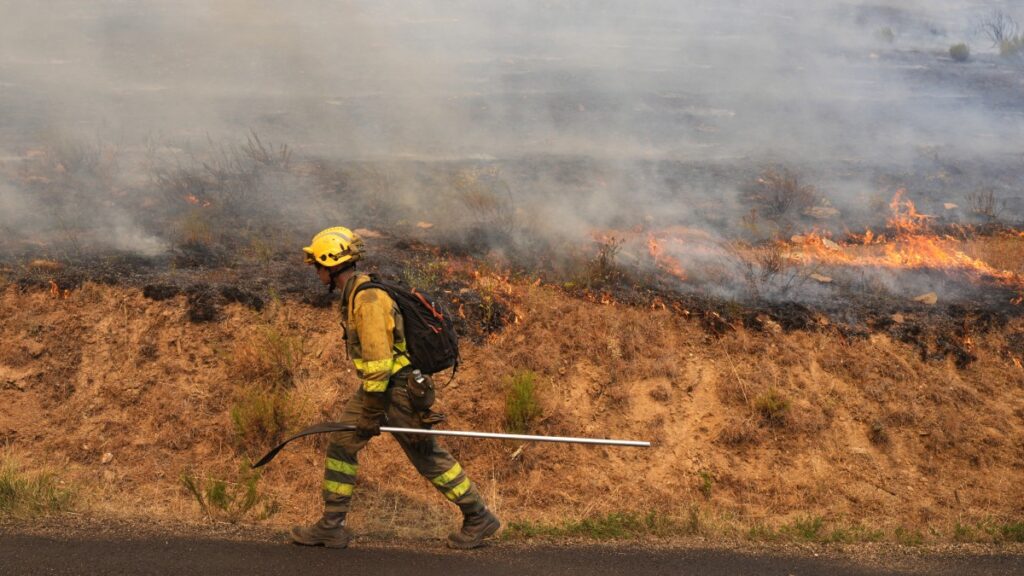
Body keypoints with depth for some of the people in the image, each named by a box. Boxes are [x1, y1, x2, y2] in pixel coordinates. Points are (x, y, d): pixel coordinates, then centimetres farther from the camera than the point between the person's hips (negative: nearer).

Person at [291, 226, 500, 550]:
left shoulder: (368, 298, -23)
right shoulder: (355, 293, 10)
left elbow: (378, 362, -26)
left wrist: (371, 414, -21)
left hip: (398, 389, -10)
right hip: (377, 385, 10)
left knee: (428, 457, 2)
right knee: (341, 443, 9)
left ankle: (479, 519, 15)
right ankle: (331, 527, 14)